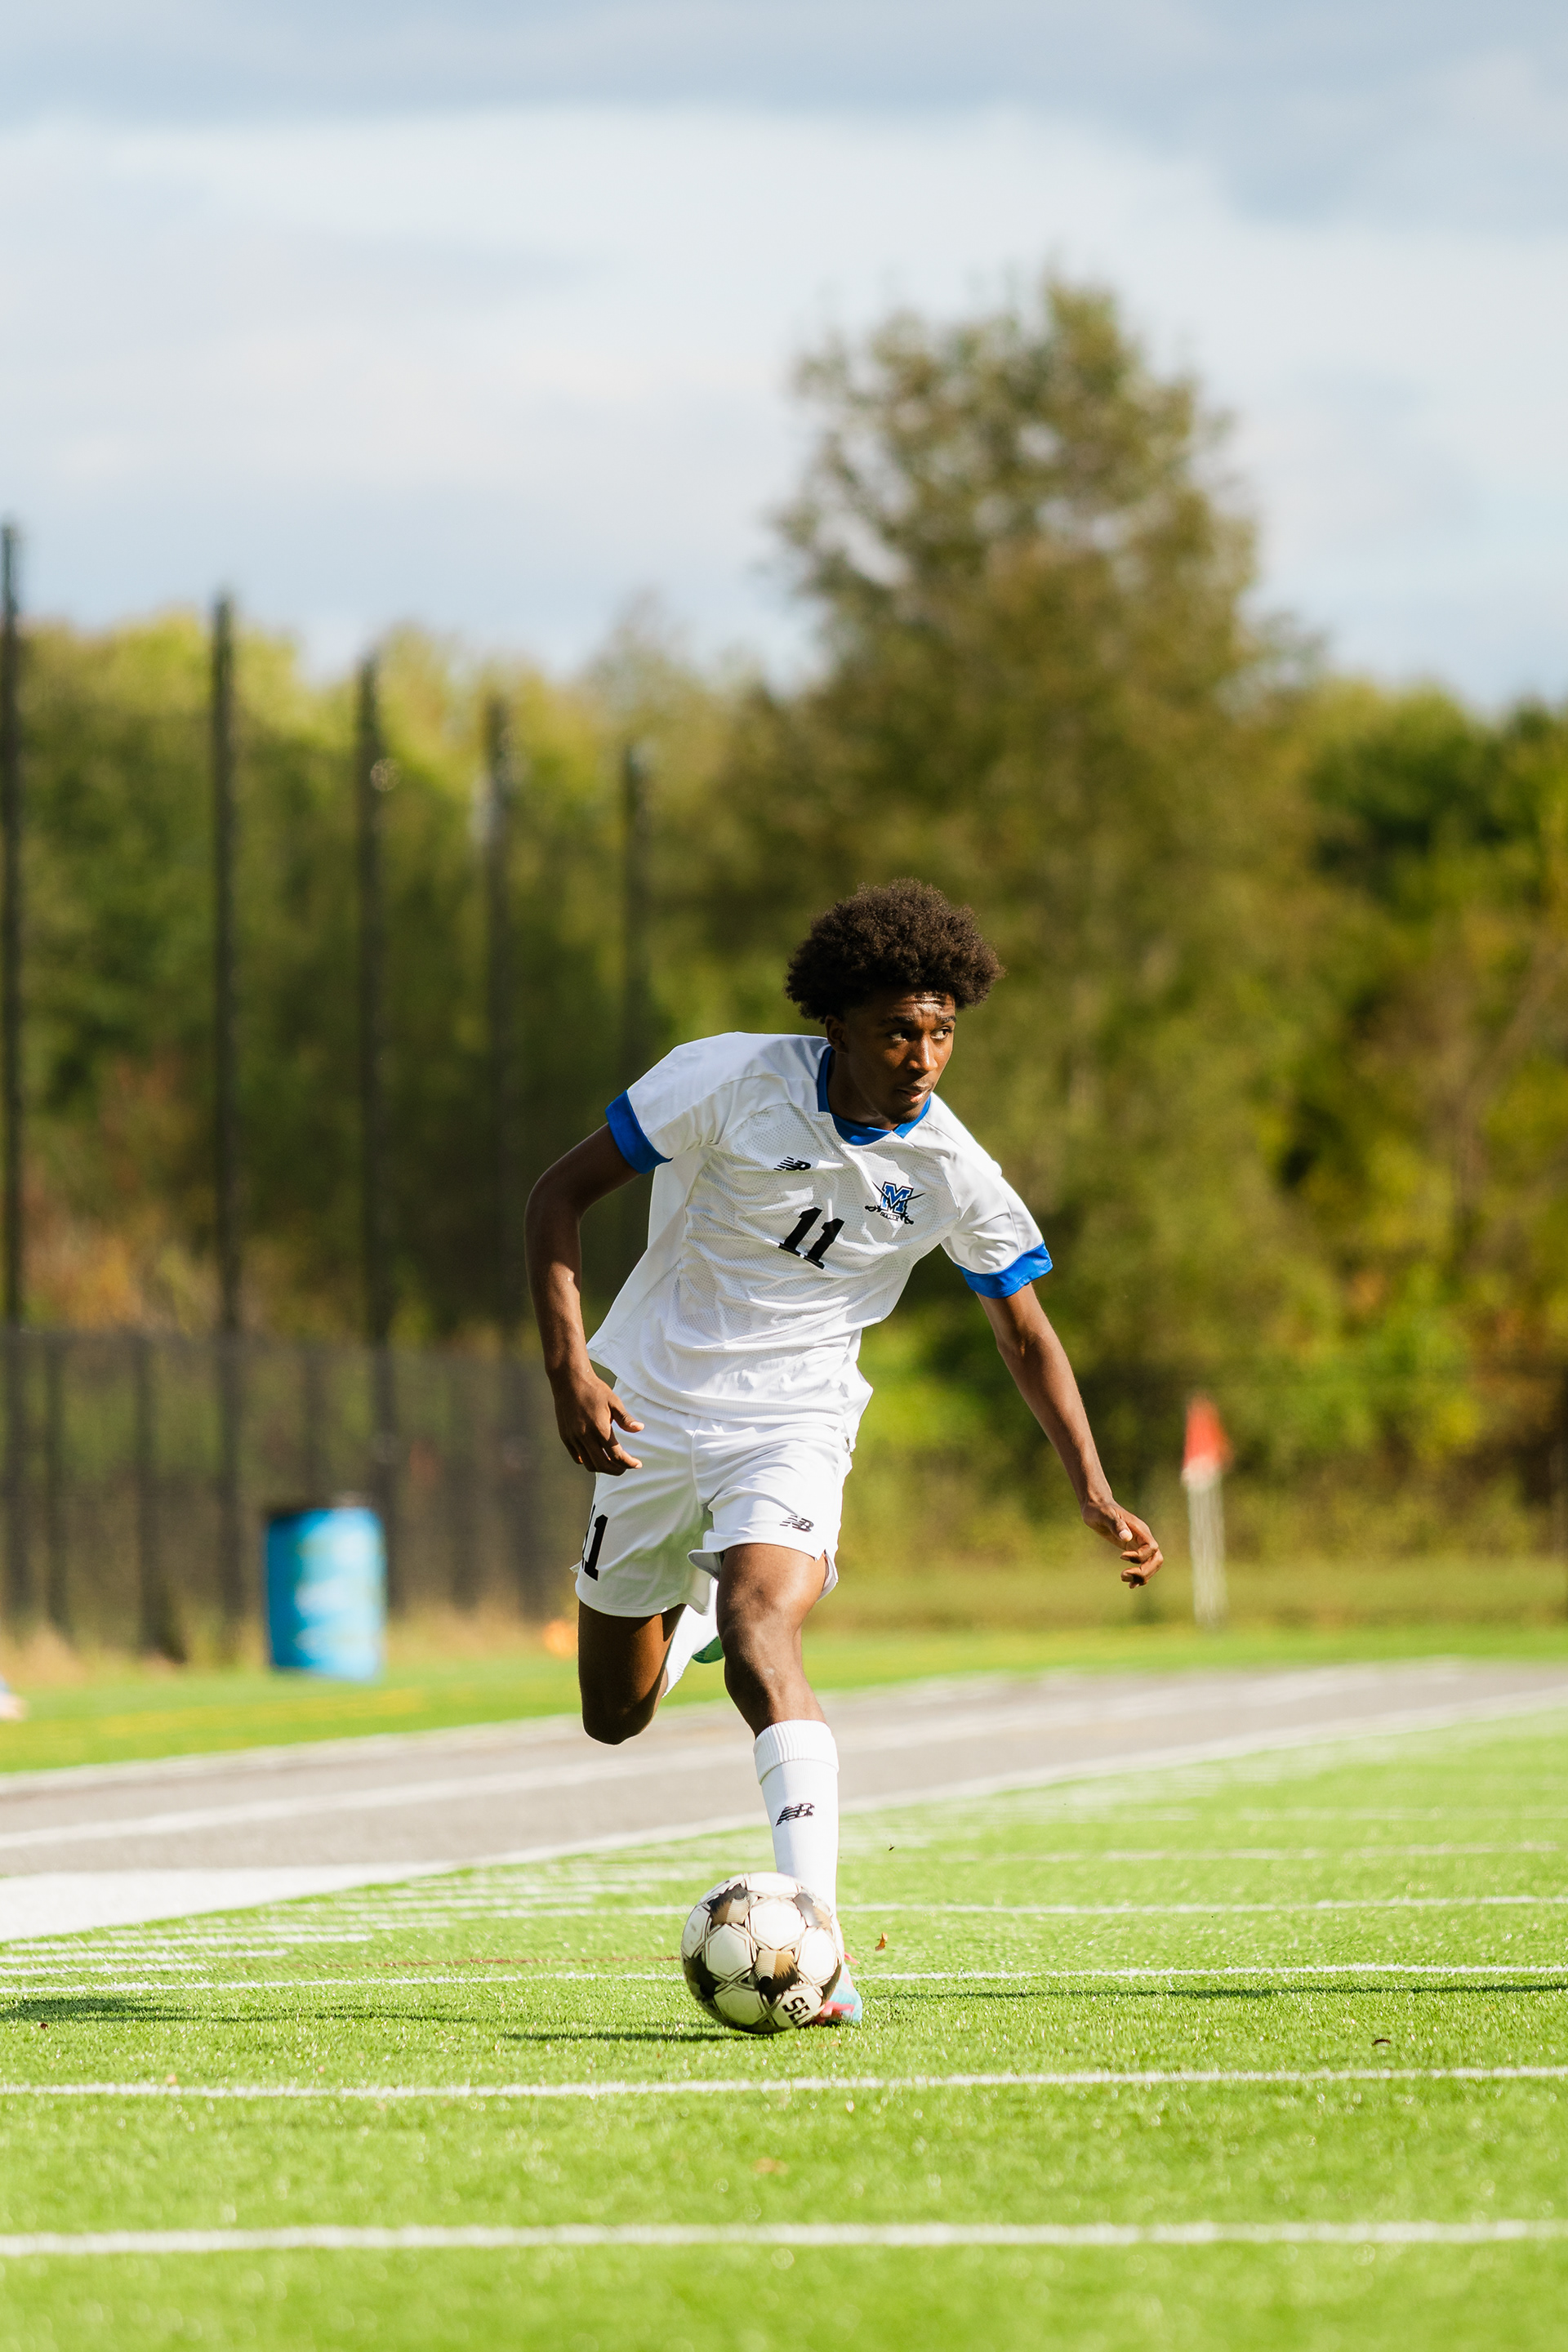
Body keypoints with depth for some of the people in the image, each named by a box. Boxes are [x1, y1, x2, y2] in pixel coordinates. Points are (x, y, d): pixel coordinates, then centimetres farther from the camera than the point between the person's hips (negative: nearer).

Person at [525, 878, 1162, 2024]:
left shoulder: (954, 1174, -11)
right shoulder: (729, 1080, -16)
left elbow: (1028, 1335, 4)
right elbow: (561, 1193, -8)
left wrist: (1094, 1490, -6)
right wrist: (568, 1364, -18)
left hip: (792, 1424, -2)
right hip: (652, 1410, 2)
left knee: (758, 1644, -30)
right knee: (617, 1715, 11)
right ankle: (693, 1602, 49)